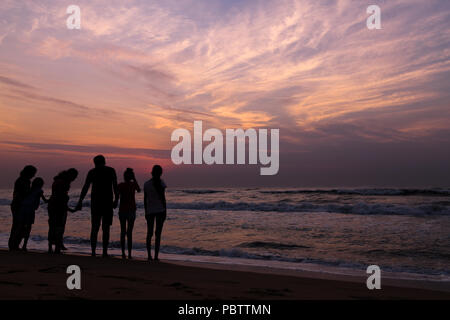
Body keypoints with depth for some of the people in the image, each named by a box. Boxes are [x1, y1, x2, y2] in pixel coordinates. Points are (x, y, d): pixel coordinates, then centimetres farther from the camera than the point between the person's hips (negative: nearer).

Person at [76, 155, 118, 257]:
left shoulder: (92, 172, 5)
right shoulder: (111, 170, 5)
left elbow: (85, 187, 0)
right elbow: (115, 187, 1)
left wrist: (80, 201, 0)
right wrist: (116, 200, 8)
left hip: (95, 201, 1)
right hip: (108, 202, -1)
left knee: (94, 228, 7)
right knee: (106, 228, 4)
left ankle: (93, 252, 1)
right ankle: (105, 252, -1)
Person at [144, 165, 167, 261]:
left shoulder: (146, 184, 4)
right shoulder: (161, 183, -8)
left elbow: (145, 199, 6)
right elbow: (163, 198, -9)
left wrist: (146, 212, 14)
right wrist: (165, 211, -2)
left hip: (149, 211, 3)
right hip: (160, 210, -3)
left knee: (149, 234, 12)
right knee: (158, 234, 1)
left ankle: (149, 255, 6)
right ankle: (156, 256, -2)